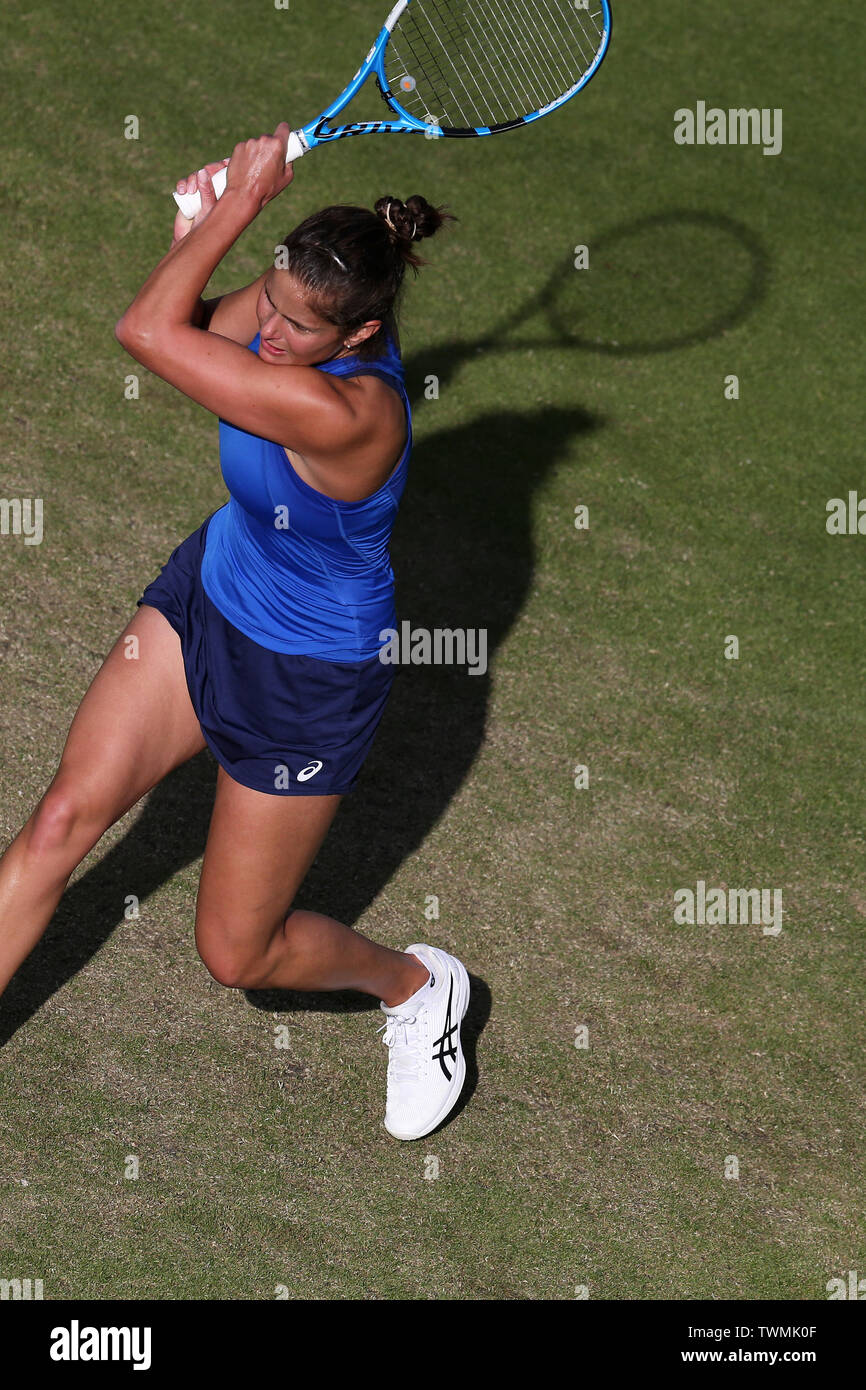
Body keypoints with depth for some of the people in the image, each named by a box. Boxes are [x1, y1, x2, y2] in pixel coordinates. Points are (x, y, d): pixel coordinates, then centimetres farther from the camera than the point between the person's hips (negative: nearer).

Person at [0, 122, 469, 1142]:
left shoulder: (342, 413, -39)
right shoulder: (296, 302, -15)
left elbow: (145, 331, -34)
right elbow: (188, 329, 4)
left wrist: (242, 194, -26)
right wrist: (205, 222, -14)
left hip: (305, 678, -7)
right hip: (208, 590, 7)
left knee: (237, 955, 7)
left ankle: (417, 985, 35)